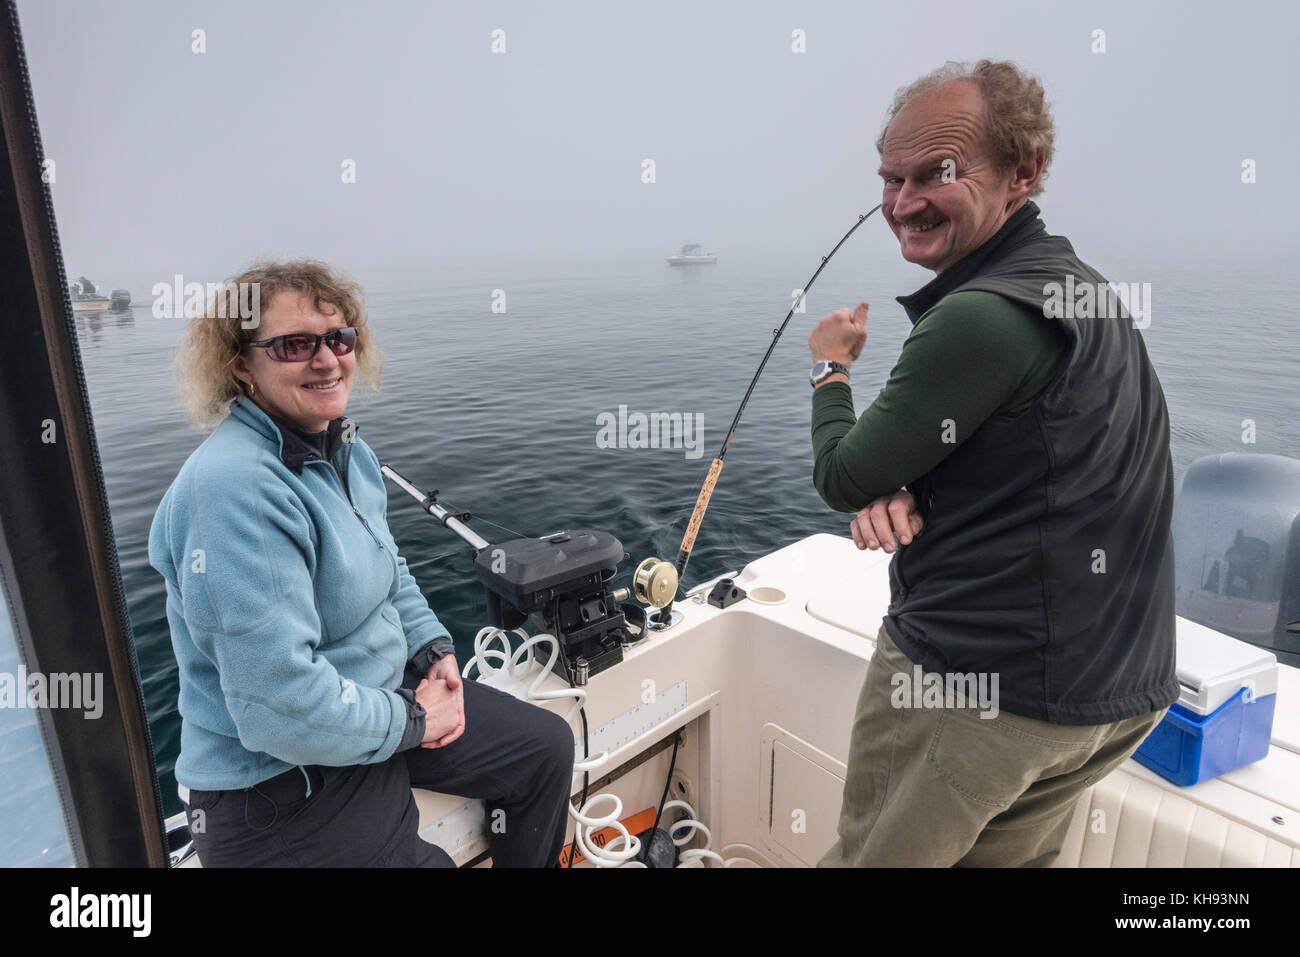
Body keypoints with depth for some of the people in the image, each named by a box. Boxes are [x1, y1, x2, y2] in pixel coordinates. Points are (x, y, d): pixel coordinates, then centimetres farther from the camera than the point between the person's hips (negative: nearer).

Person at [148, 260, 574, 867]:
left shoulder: (346, 450, 2)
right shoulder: (236, 488, -28)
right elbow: (281, 707, -31)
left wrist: (434, 648, 1)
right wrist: (410, 721, -18)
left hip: (386, 694, 9)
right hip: (280, 785, -8)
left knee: (548, 747, 13)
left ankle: (530, 859, 38)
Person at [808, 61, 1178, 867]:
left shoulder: (983, 316, -23)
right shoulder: (1080, 285, 9)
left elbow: (842, 480, -14)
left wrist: (831, 366, 4)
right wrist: (899, 485, -7)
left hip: (967, 683, -9)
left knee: (871, 857, 12)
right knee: (1009, 856, 26)